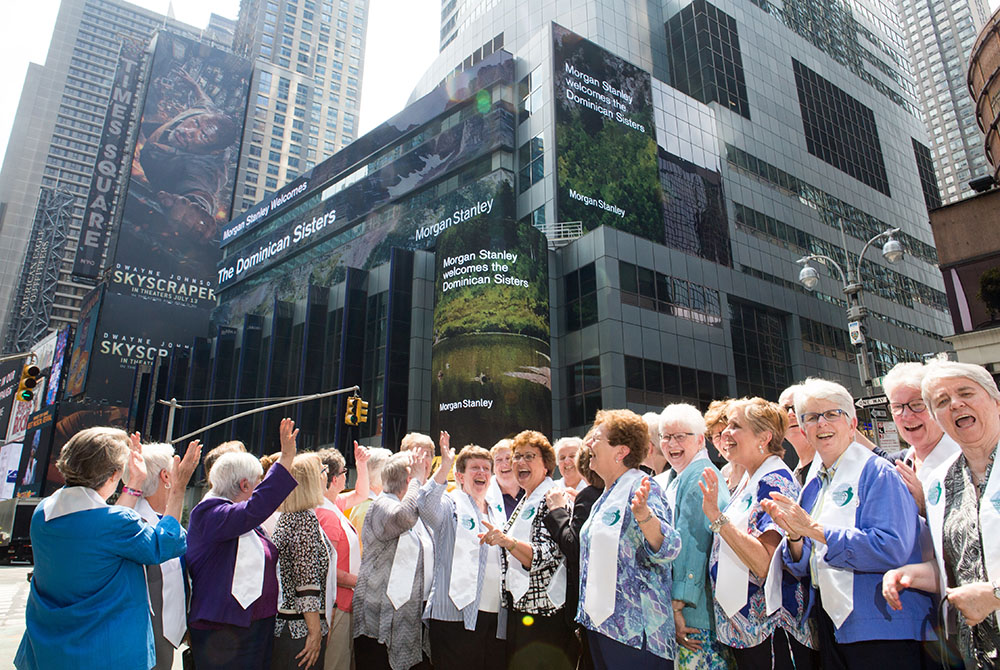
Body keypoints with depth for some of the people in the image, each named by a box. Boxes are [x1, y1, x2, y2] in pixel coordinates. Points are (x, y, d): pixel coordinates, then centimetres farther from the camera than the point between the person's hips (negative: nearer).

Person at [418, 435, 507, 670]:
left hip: (496, 615, 6)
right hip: (457, 615, -6)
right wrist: (445, 465, -27)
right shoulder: (451, 505, 2)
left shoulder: (499, 515, 20)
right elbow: (426, 506, -22)